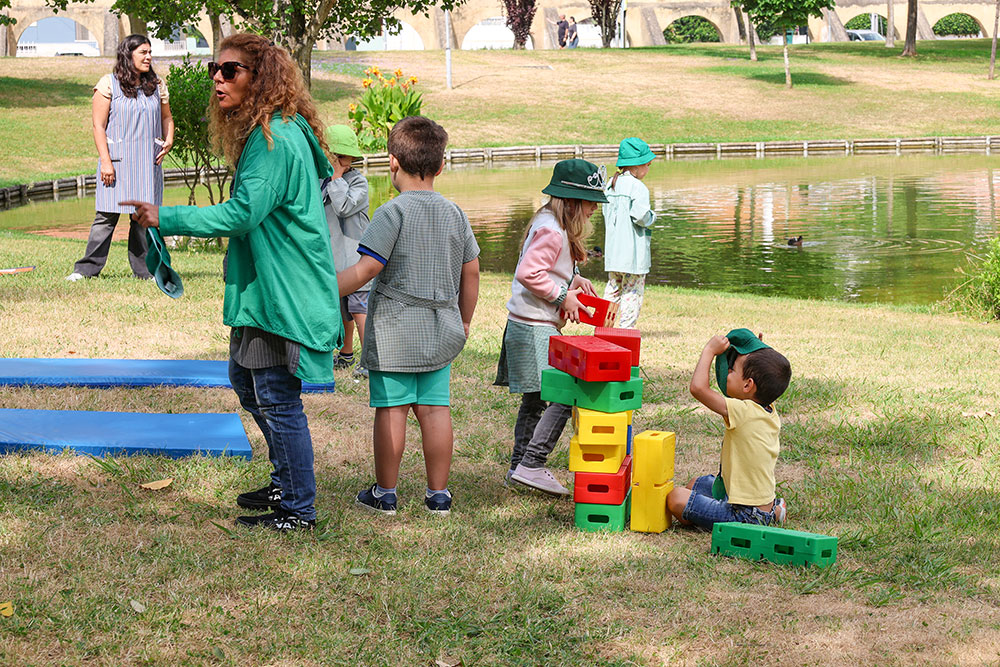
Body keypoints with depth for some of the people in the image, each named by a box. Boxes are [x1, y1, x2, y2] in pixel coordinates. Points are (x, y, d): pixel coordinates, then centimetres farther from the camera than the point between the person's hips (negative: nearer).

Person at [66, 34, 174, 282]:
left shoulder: (157, 85, 13)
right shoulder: (108, 84, -1)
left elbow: (166, 117, 23)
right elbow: (99, 125, -3)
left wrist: (168, 141, 4)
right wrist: (105, 160, -11)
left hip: (148, 162, 4)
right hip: (117, 161, -4)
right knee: (107, 215, -6)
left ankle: (144, 269, 10)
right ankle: (87, 268, 0)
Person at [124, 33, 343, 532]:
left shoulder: (275, 138, -20)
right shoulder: (262, 133, 13)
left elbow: (242, 213, -25)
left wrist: (165, 219, -22)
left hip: (283, 290, -11)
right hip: (265, 286, 11)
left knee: (276, 397, -4)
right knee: (246, 380, 21)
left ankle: (298, 509, 7)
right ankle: (286, 483, 34)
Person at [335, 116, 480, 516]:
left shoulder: (393, 213, -11)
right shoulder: (455, 214, 7)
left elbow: (367, 269, -16)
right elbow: (471, 273, 13)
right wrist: (464, 320, 25)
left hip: (395, 332, -5)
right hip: (441, 333, 5)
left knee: (391, 409, 1)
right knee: (435, 409, 7)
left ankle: (385, 493, 9)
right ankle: (438, 494, 12)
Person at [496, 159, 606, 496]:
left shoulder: (552, 224, 15)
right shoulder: (551, 231, -18)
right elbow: (529, 273, -25)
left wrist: (573, 279, 10)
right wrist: (563, 296, -15)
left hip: (531, 327, 11)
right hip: (535, 328, -11)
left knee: (535, 400, 15)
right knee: (564, 395, -12)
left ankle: (519, 467, 20)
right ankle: (531, 464, -10)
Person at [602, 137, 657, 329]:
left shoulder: (612, 184, 11)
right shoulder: (638, 187, -14)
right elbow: (640, 216, -21)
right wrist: (651, 217, -2)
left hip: (613, 247, 8)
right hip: (632, 251, -8)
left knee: (613, 288, 17)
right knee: (633, 291, -2)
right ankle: (626, 329, -4)